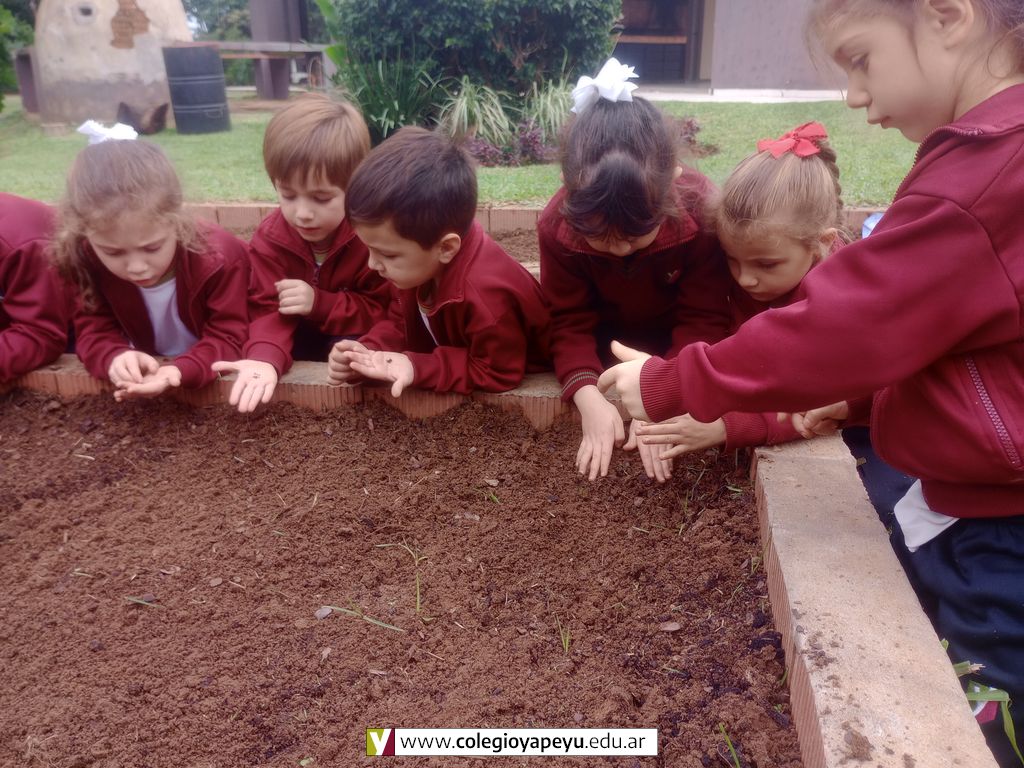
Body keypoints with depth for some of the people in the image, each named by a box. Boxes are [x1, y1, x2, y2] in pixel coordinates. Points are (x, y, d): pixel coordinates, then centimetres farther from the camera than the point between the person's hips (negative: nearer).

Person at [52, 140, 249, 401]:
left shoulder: (220, 259, -26)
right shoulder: (84, 259, -17)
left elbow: (228, 339, -24)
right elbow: (94, 330, -12)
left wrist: (180, 371, -42)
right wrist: (116, 357, -36)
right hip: (143, 368, 3)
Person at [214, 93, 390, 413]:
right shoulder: (270, 238, -16)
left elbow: (387, 312, -20)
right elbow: (268, 310, -22)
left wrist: (319, 303, -32)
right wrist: (265, 359, -46)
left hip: (357, 342, -3)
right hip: (305, 340, 3)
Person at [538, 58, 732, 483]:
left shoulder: (701, 212, -34)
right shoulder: (557, 224, -30)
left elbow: (704, 319, -29)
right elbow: (570, 321, -25)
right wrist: (589, 398, -42)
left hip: (673, 332, -1)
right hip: (606, 330, 2)